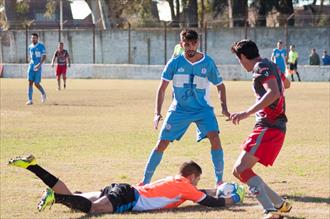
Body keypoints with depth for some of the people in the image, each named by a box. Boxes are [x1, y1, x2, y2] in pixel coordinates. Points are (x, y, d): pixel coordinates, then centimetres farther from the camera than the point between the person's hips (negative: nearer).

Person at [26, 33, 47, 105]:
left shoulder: (41, 46, -6)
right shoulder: (30, 47, 11)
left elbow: (44, 57, -11)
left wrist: (39, 64, -24)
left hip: (38, 67, -4)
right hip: (31, 66, 4)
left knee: (36, 84, -3)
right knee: (30, 82, -6)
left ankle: (43, 93, 27)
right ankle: (30, 100, -6)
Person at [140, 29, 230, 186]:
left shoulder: (208, 63, -7)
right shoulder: (175, 63, -8)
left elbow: (220, 86, 6)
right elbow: (162, 88, -5)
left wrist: (224, 108, -8)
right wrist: (157, 113, -14)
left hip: (202, 109, 0)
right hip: (179, 109, 1)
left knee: (215, 138, -23)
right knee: (162, 144, -3)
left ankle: (219, 181, -14)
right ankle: (145, 182, 9)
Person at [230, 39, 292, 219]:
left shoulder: (261, 67, -9)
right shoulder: (270, 66, 22)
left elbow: (274, 93, -26)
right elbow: (285, 83, 42)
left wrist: (247, 113, -29)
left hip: (269, 127, -10)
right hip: (267, 126, 10)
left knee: (241, 168, -23)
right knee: (239, 171, 11)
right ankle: (280, 204, 18)